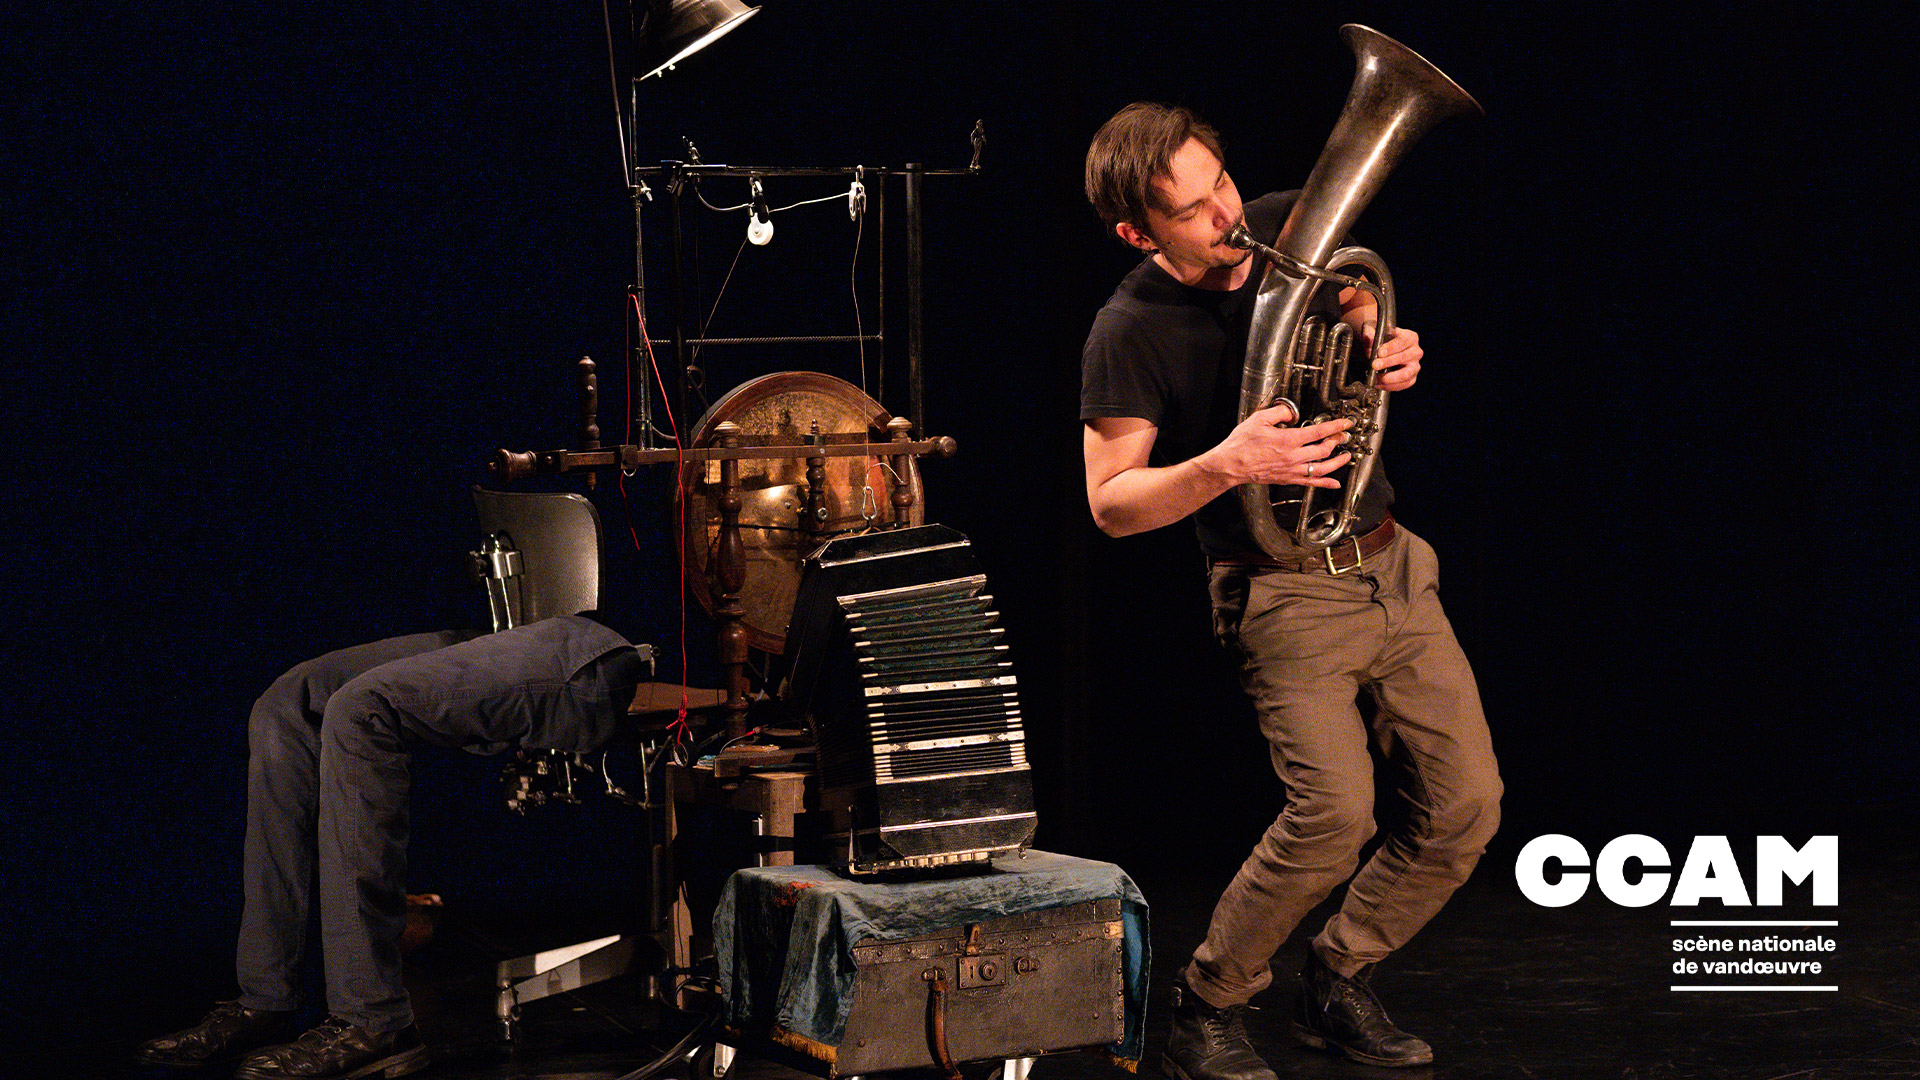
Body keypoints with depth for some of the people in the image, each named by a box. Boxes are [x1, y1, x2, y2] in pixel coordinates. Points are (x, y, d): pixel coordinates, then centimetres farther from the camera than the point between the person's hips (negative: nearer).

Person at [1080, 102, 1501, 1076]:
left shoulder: (1287, 232, 2)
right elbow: (1111, 503, -13)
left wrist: (1391, 353, -3)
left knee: (1466, 805, 2)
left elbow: (1356, 316, 21)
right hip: (1287, 588, -6)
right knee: (1335, 812, -21)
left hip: (1391, 565, 6)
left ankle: (1337, 981, 22)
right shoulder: (1129, 332, -13)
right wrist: (1224, 464, -30)